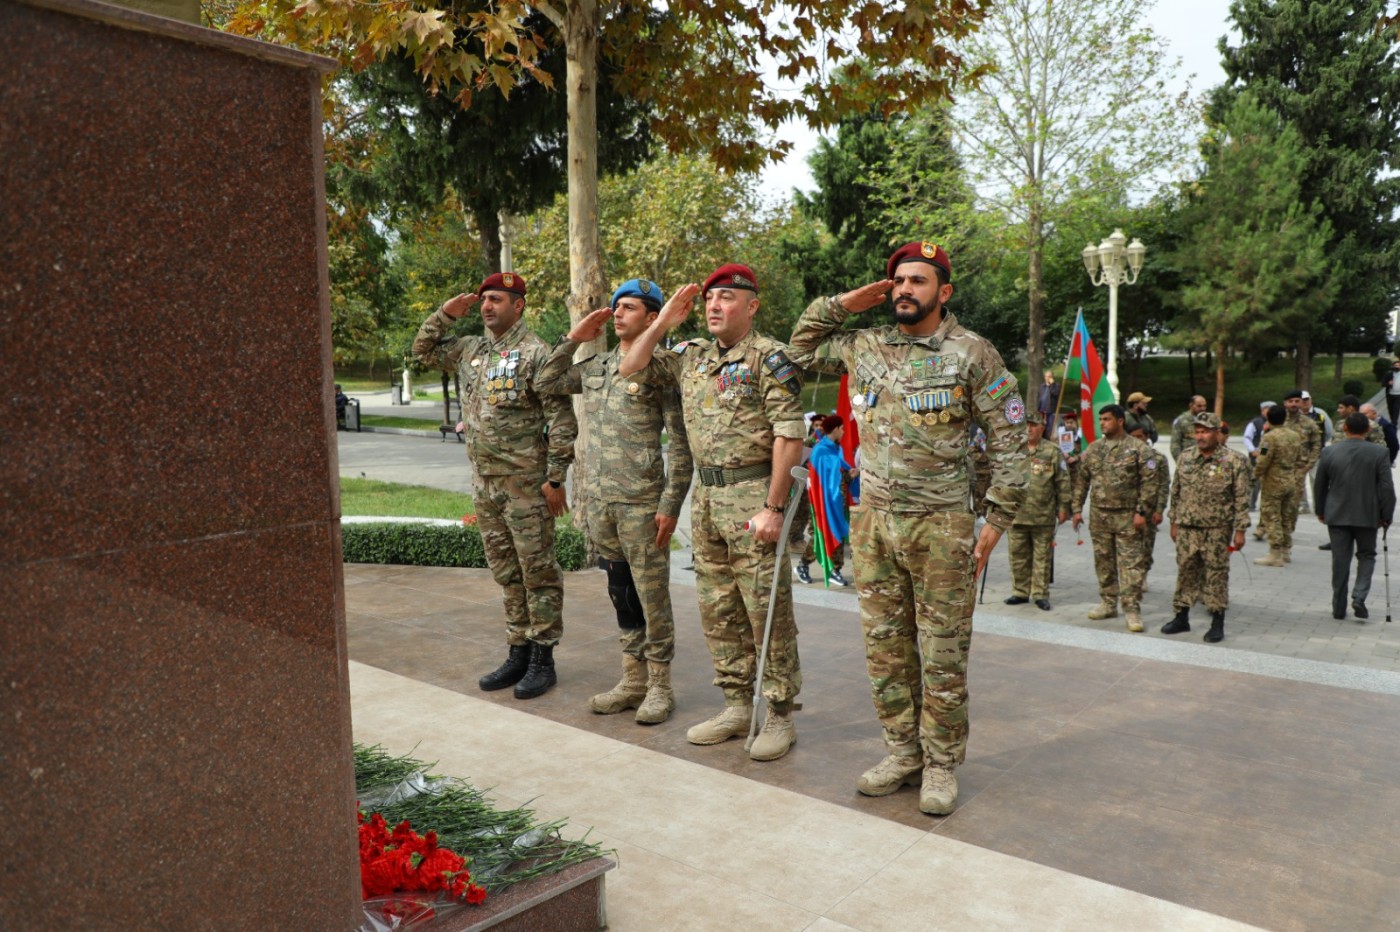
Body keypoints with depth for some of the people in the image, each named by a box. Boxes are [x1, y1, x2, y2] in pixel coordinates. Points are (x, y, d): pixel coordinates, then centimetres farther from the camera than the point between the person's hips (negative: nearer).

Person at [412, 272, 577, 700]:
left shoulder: (535, 353, -10)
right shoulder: (470, 350, 13)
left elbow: (561, 420, -13)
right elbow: (424, 349, 27)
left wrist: (555, 478, -16)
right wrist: (445, 313, 11)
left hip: (526, 484, -7)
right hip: (485, 483, 7)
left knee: (537, 572, 1)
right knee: (507, 574, 13)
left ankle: (542, 659, 10)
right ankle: (518, 653, 24)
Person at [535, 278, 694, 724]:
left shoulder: (661, 369, -6)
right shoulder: (594, 367, 13)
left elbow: (680, 444, -8)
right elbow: (545, 383, 23)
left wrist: (670, 504, -14)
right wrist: (573, 338, 13)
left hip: (641, 503, -6)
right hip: (598, 501, 6)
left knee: (652, 595, 2)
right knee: (620, 592, 14)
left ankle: (659, 685, 15)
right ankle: (632, 679, 26)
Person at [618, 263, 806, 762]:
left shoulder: (770, 357, -8)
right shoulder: (692, 355, 13)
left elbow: (789, 436, -14)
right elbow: (630, 367, 19)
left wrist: (773, 507, -19)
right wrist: (663, 322, 8)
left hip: (753, 495, -7)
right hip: (706, 496, 7)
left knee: (768, 612, -1)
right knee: (718, 611, 13)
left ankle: (780, 715, 11)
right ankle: (738, 706, 25)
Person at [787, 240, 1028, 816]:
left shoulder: (972, 354, -3)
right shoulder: (864, 347, 9)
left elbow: (1008, 439, -2)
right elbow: (802, 348, 25)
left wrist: (997, 519, -6)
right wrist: (845, 304, 10)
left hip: (941, 528, -4)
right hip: (872, 524, 5)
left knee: (943, 654, 3)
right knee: (884, 648, 11)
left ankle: (941, 765, 17)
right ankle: (902, 752, 25)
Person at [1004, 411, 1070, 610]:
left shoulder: (1053, 452, 2)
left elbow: (1062, 482, 3)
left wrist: (1063, 507, 0)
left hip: (1043, 516, -2)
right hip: (1016, 513, 2)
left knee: (1042, 557, 4)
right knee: (1018, 556, 8)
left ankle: (1041, 594, 12)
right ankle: (1020, 592, 19)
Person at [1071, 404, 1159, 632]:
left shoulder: (1138, 449, -5)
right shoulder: (1093, 449, 10)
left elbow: (1149, 483, -8)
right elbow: (1082, 481, 14)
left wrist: (1142, 512, -14)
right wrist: (1077, 509, 9)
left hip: (1127, 516, -5)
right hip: (1099, 515, 5)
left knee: (1130, 564, -5)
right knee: (1103, 563, 12)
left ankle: (1132, 610, -2)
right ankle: (1108, 604, 23)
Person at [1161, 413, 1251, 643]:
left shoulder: (1234, 461, -7)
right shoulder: (1185, 458, 6)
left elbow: (1242, 499, -7)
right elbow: (1176, 493, 13)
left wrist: (1240, 530, -10)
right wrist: (1174, 522, 11)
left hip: (1217, 531, -4)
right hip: (1187, 529, 4)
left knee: (1216, 576, 2)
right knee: (1185, 572, 10)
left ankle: (1218, 624, 12)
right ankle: (1181, 617, 21)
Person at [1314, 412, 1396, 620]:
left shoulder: (1329, 452, -3)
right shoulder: (1379, 454, -7)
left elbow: (1319, 485, 5)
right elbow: (1387, 488, -6)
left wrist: (1320, 511, 18)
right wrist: (1387, 516, 4)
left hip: (1337, 515, 1)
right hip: (1367, 516, -1)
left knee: (1340, 560, 7)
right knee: (1366, 556, 15)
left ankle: (1339, 608, 10)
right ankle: (1359, 597, -2)